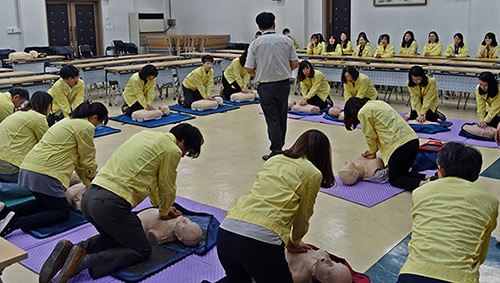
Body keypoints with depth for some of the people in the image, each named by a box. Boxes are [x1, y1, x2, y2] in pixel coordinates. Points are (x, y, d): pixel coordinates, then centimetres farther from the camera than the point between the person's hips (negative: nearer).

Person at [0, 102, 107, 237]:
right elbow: (87, 160, 0)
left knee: (46, 202, 29)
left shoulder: (68, 120, 23)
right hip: (45, 174, -10)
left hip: (27, 169, 10)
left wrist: (87, 182, 24)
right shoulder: (86, 127, -7)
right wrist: (93, 182, 20)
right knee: (63, 212, 4)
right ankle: (17, 223, -15)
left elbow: (77, 157, 24)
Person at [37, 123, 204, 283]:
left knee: (116, 237, 31)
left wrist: (162, 206, 40)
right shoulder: (172, 150, -4)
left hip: (89, 197, 9)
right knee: (142, 251, 10)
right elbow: (167, 189, 7)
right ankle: (86, 261, -11)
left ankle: (71, 250, 6)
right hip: (111, 205, -8)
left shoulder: (145, 134, 21)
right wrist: (164, 213, 27)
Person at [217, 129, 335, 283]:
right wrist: (295, 242, 38)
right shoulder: (313, 173, 7)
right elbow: (302, 217, 16)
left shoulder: (273, 160, 23)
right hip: (261, 241, -6)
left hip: (226, 231, 7)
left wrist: (285, 238, 44)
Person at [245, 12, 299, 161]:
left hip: (266, 86, -3)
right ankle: (280, 146, 29)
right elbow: (295, 63, 0)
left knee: (272, 119, 5)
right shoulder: (286, 40, -1)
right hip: (284, 83, 3)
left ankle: (276, 151, 6)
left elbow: (249, 69, -7)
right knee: (281, 117, 17)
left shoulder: (255, 44, -7)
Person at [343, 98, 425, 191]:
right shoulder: (377, 103, 23)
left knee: (394, 179, 6)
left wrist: (373, 152, 19)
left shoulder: (363, 112, -3)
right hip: (413, 139, 9)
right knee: (402, 173, 22)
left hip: (399, 144, -9)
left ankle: (421, 185, -16)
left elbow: (370, 136, 1)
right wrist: (373, 150, 21)